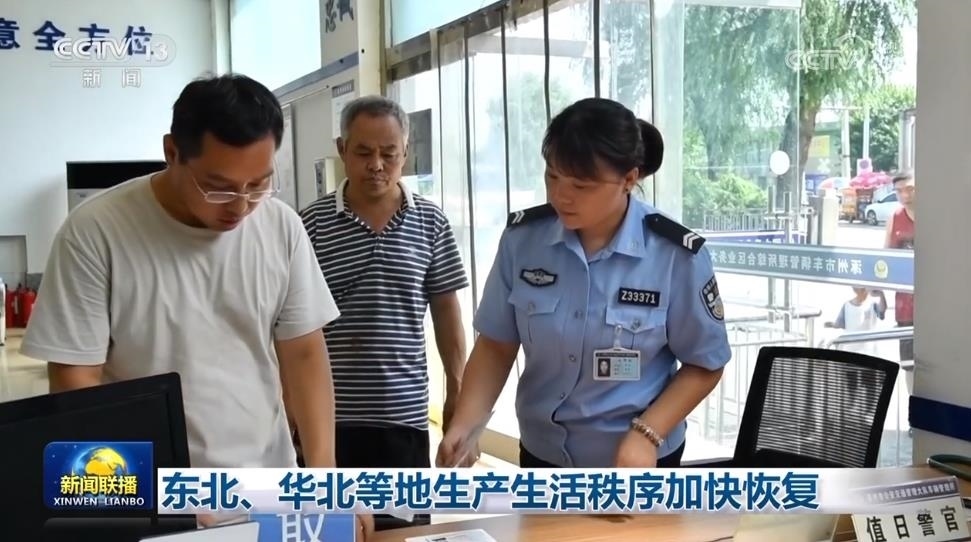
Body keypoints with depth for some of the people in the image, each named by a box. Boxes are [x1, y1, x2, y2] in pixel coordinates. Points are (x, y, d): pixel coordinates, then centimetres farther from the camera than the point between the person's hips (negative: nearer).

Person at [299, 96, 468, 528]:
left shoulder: (430, 223, 2)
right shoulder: (311, 224, -3)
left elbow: (446, 311, 7)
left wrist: (457, 393, 5)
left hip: (405, 413, 1)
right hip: (330, 415, -1)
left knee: (407, 527, 9)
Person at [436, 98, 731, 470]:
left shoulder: (677, 255, -18)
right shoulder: (523, 238, -10)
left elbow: (705, 364, -8)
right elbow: (497, 345, -3)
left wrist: (646, 434, -20)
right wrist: (464, 425, -16)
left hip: (636, 460, -3)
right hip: (543, 454, 3)